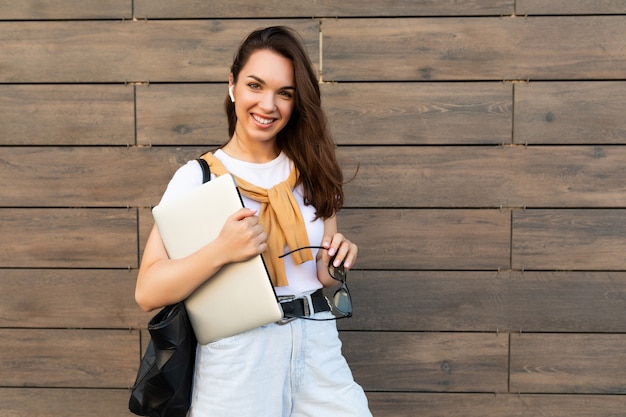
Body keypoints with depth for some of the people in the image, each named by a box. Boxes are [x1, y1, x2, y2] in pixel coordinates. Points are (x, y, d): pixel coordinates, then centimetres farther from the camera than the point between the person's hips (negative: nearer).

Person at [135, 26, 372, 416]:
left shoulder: (311, 172, 6)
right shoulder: (197, 177, -6)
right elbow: (148, 292, -12)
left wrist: (336, 263, -9)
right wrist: (221, 251, -25)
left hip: (316, 345, 3)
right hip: (237, 356, -3)